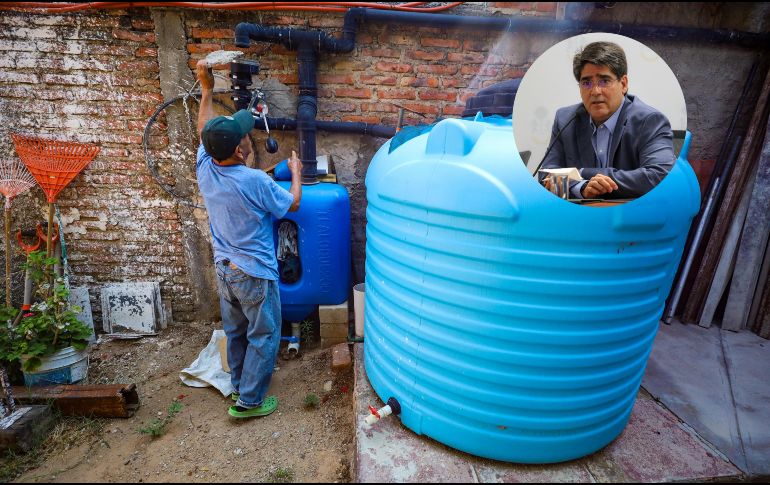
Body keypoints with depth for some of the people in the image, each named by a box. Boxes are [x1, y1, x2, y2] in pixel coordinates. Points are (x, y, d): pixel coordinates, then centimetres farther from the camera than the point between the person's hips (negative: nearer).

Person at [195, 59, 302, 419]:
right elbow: (292, 204, -7)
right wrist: (296, 172, 9)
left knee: (235, 332, 23)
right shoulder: (255, 181, -24)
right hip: (254, 274, -7)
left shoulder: (204, 168, -7)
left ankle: (239, 386, 40)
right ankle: (249, 401, 21)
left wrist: (206, 89, 17)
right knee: (263, 337, 10)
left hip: (224, 270, 7)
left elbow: (204, 131, 14)